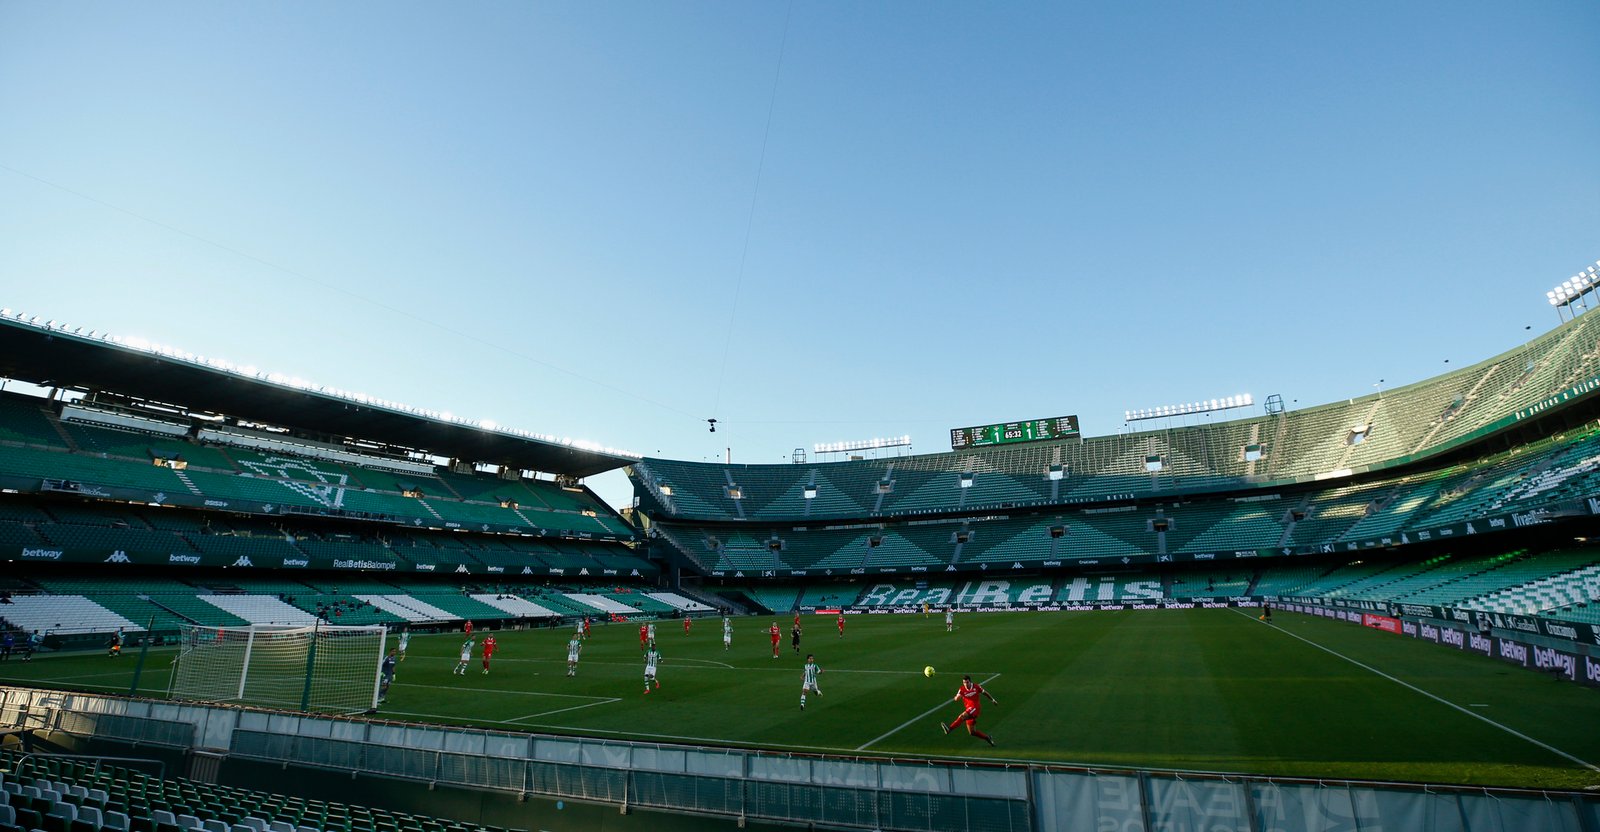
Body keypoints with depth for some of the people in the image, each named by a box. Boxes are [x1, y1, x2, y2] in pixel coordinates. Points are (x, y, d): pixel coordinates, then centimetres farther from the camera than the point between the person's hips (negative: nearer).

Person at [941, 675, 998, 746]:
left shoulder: (976, 686, 0)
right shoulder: (962, 689, 2)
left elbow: (984, 693, 17)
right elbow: (956, 698, -11)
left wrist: (993, 700, 24)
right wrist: (957, 697, -35)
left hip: (975, 707, -5)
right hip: (968, 708, 5)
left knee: (962, 716, -30)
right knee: (972, 732, 5)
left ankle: (950, 728, -41)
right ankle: (987, 738, 23)